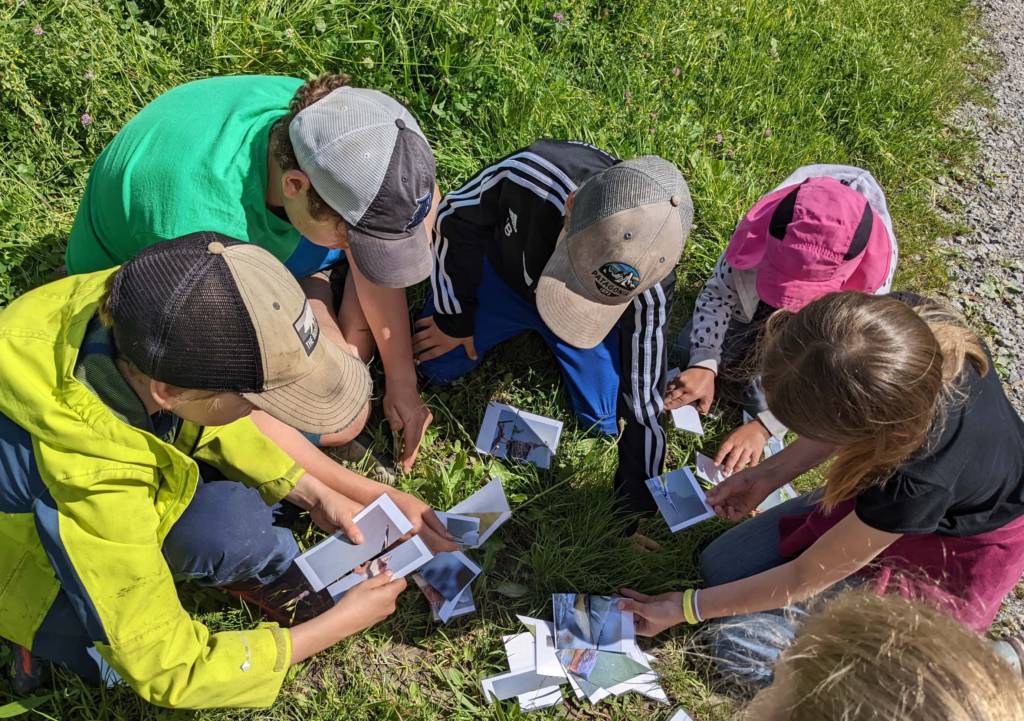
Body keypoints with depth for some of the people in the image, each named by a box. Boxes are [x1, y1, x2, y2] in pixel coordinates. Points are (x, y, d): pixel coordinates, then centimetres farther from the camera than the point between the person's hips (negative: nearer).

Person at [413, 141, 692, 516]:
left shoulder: (648, 289, -42)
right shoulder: (526, 174, -43)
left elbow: (643, 393, -27)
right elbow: (456, 219, -19)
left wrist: (641, 497, -15)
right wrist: (455, 318, -9)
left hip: (599, 310, 0)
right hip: (503, 271, 1)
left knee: (605, 418, 2)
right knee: (435, 365, 1)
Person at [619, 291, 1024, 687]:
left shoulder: (921, 481, -42)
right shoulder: (899, 322, -30)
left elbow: (804, 579, -22)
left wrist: (685, 608, -11)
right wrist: (771, 474, -2)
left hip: (948, 556, -6)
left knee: (740, 646, -11)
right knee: (721, 566, 3)